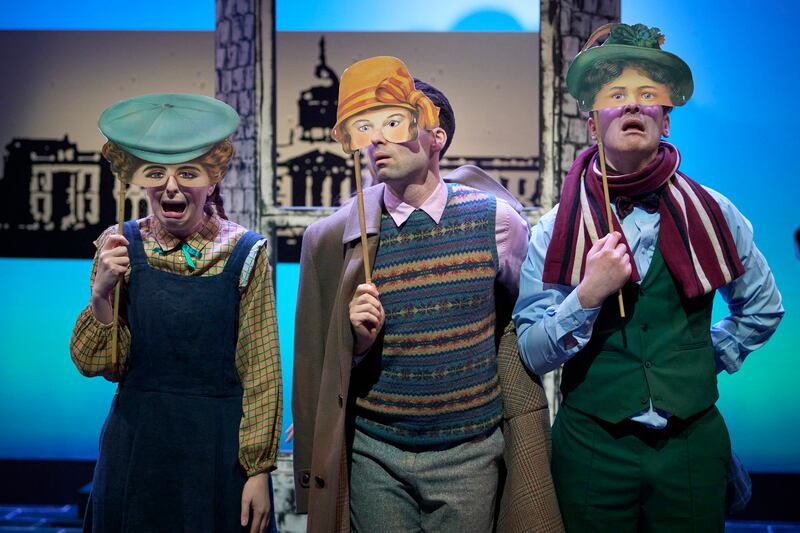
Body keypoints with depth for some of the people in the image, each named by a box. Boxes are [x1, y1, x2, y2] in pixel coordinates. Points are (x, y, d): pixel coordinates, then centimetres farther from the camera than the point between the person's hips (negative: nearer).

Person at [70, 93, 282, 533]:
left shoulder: (244, 253, -8)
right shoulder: (119, 248, -2)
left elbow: (261, 370, -7)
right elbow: (100, 365, -3)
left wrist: (258, 469, -7)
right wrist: (102, 293, -18)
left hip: (220, 444, -2)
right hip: (138, 443, 2)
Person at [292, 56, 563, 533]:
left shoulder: (494, 221, -6)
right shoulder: (332, 237, -5)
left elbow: (517, 327, 9)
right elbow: (319, 363, 4)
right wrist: (358, 341, -15)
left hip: (470, 453, 0)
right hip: (373, 454, 1)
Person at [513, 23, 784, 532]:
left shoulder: (713, 214, -2)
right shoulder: (554, 230, -6)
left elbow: (763, 308, 14)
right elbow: (531, 356, -9)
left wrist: (707, 362, 6)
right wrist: (588, 295, -21)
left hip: (694, 444, 1)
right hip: (592, 446, -1)